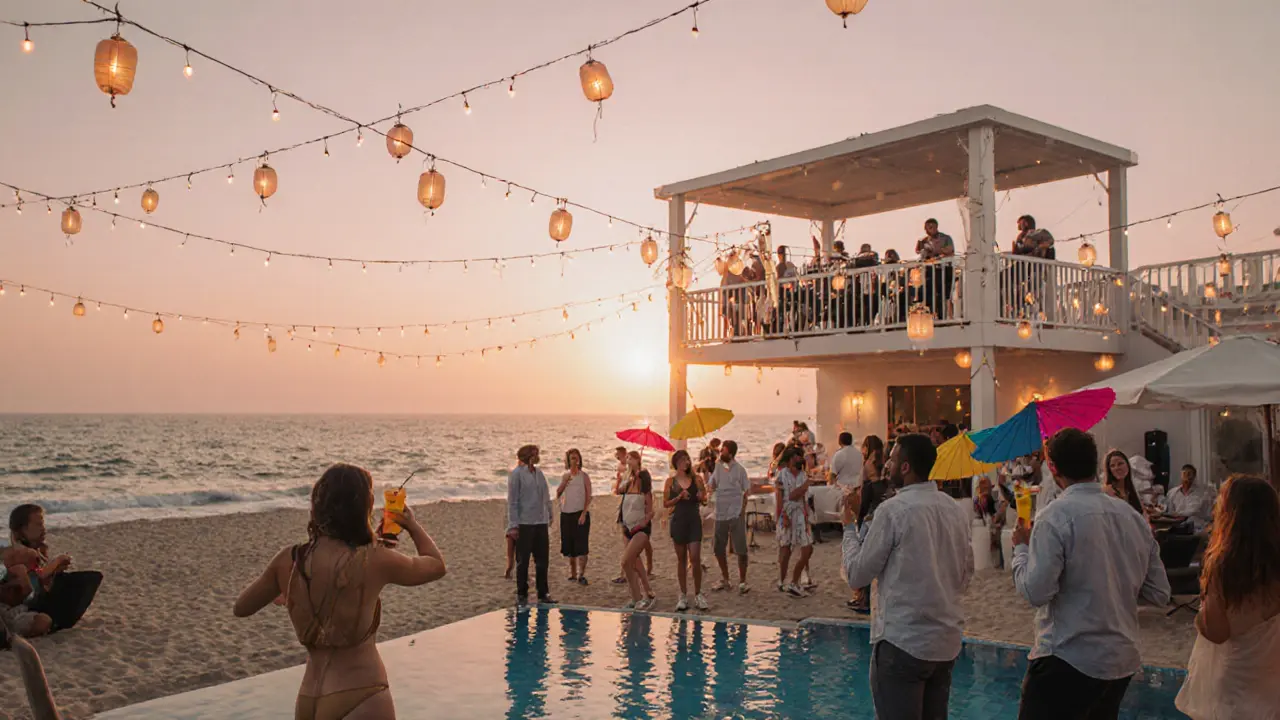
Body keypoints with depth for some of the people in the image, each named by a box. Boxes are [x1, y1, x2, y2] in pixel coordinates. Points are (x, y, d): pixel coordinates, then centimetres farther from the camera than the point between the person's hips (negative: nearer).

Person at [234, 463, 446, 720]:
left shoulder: (289, 560, -2)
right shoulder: (374, 561, -12)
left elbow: (241, 608, 13)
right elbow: (437, 565, 6)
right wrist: (413, 525, 22)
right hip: (359, 699, -5)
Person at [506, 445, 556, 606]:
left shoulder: (539, 473, 12)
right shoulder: (517, 474, -6)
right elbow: (512, 501, -8)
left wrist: (549, 517, 11)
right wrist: (513, 525, -13)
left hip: (541, 523, 6)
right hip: (524, 524, -6)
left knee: (542, 561, 9)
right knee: (523, 562, 3)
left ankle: (543, 594, 18)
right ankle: (522, 595, 13)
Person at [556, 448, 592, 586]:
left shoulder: (584, 476, -1)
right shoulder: (564, 476, 12)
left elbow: (588, 497, -5)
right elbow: (557, 495, 7)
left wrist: (584, 514, -15)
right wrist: (565, 482, -8)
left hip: (580, 513, -4)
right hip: (566, 514, 4)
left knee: (581, 545, -9)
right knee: (569, 545, 9)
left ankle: (581, 574, -10)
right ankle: (572, 573, 19)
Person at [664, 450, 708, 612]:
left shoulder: (696, 479, 4)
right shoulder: (671, 481, 3)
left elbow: (704, 500, 10)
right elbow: (665, 503, 2)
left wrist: (701, 497, -13)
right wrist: (679, 497, -14)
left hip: (694, 521, 0)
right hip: (678, 521, 0)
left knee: (695, 558, -7)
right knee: (681, 560, 7)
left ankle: (698, 595, 5)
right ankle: (683, 596, 15)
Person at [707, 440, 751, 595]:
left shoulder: (739, 470, -7)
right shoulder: (718, 467, 7)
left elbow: (746, 491, -2)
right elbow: (711, 487, 7)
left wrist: (742, 510, -8)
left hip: (736, 515, -5)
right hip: (720, 515, 5)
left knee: (740, 550, -1)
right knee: (719, 550, 13)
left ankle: (742, 582, 8)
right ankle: (725, 579, 28)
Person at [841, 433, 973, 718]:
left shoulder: (893, 510, -13)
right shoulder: (955, 509, 7)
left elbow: (857, 575, -7)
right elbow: (965, 578, 16)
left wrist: (850, 528, 5)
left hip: (903, 640, -7)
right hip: (947, 641, 7)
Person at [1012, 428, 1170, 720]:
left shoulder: (1057, 515, -14)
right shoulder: (1132, 516, 5)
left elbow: (1036, 592, -18)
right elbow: (1159, 593, 9)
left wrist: (1021, 548, -3)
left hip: (1068, 662, -7)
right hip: (1123, 661, 7)